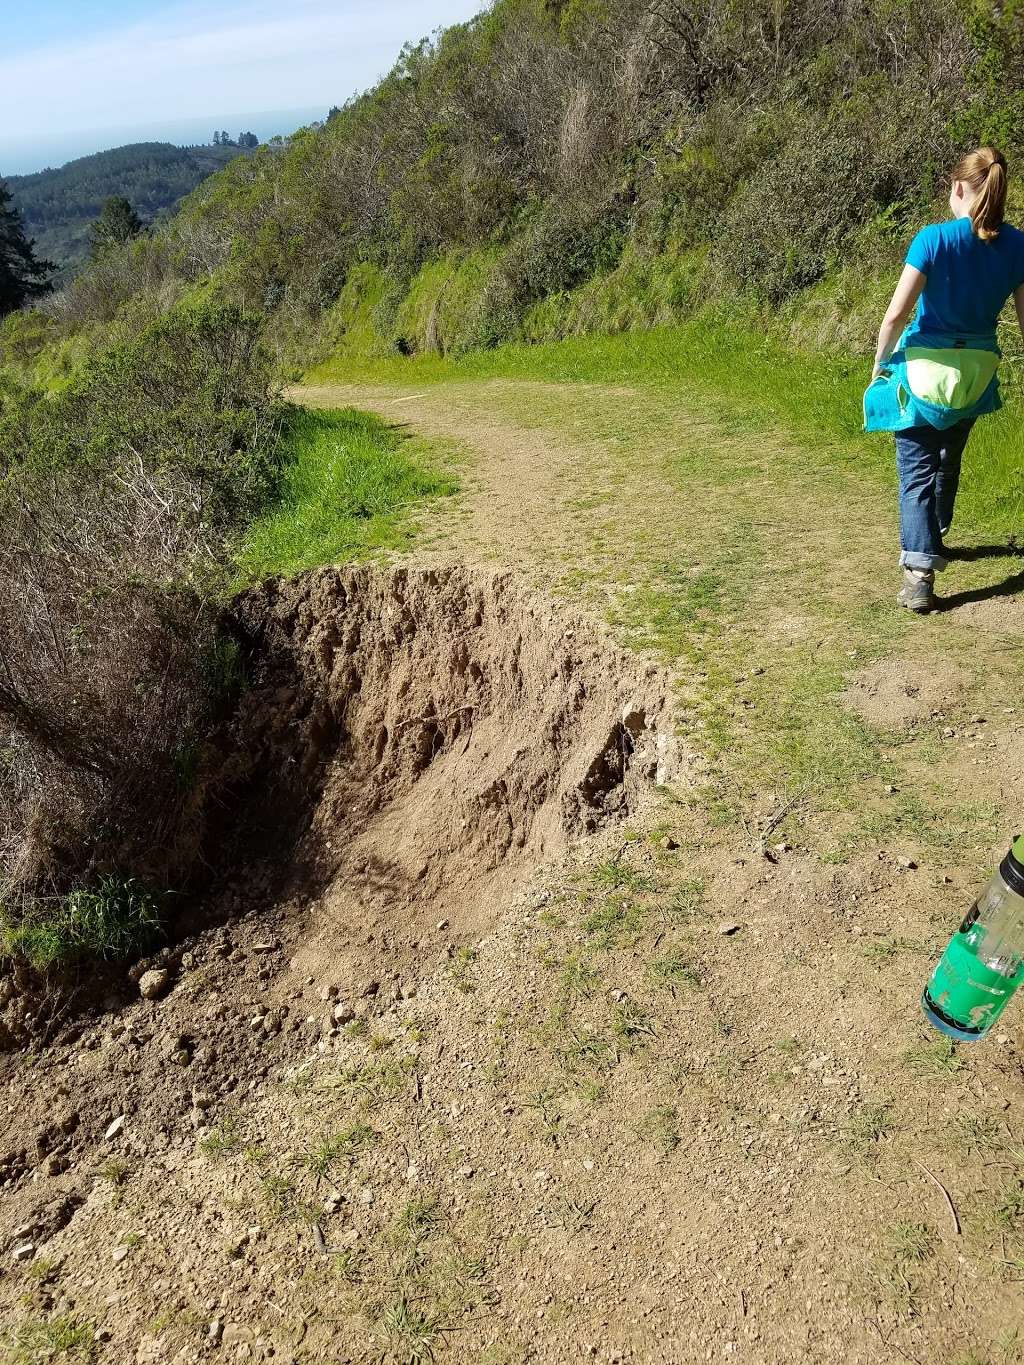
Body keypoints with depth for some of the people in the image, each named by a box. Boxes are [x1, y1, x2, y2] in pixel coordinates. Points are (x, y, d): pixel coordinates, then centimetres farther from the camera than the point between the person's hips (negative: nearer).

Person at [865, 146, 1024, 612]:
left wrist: (880, 361, -2)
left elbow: (896, 315, -17)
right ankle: (932, 537, 45)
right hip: (977, 369, 5)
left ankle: (920, 570, -15)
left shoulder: (934, 238, -15)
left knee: (917, 467, -2)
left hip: (928, 366, -4)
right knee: (948, 458, 24)